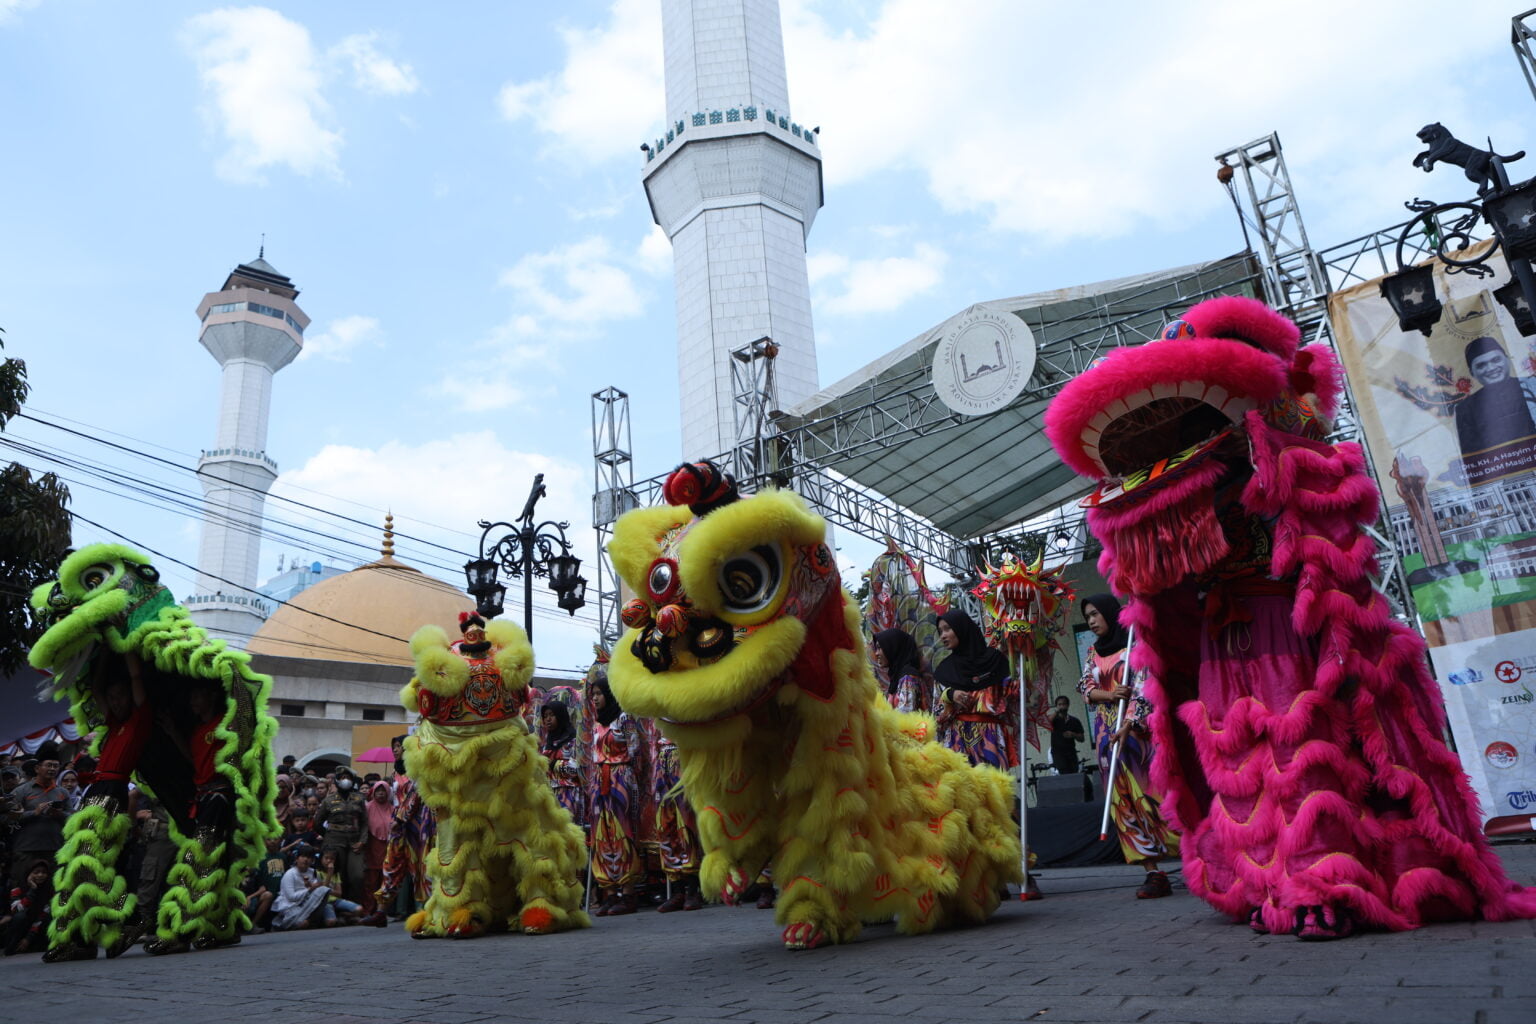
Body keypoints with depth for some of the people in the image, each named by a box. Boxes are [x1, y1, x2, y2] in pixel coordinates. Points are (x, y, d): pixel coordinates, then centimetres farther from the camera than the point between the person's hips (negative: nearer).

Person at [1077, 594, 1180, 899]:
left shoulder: (1135, 642, -1)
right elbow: (1087, 687, 9)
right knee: (1124, 801, -1)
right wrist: (1109, 695, -13)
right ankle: (1154, 872, 1)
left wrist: (1128, 725, -20)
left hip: (1138, 728, -5)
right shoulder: (1094, 652, 17)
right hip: (1107, 732, 5)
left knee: (1153, 794, -10)